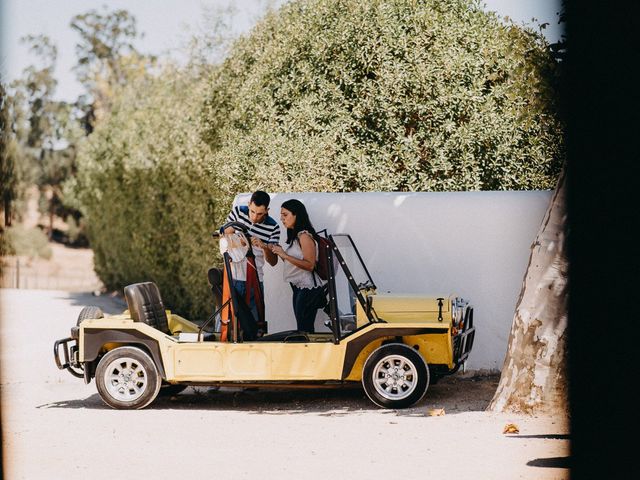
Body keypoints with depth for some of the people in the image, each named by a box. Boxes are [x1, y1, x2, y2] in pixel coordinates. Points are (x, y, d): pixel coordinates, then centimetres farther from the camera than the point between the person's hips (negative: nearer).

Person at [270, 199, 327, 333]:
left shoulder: (304, 236, -14)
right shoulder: (293, 235, 13)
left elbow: (310, 265, -21)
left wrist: (285, 255, -22)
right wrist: (279, 253, 2)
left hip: (308, 288, -9)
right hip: (298, 287, 10)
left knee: (304, 330, -10)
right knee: (303, 328, 10)